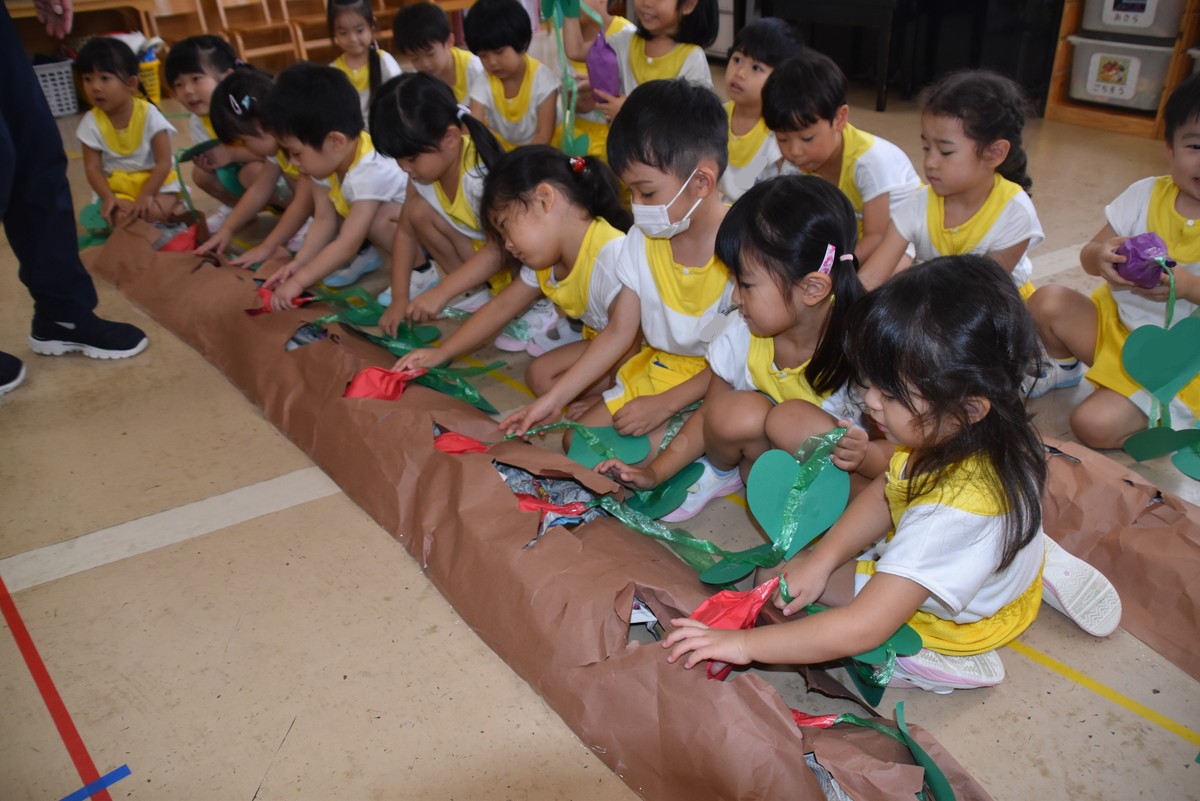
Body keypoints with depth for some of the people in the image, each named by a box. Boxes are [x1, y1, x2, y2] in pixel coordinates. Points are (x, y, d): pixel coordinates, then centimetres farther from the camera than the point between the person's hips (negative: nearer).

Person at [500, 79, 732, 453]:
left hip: (715, 383, -7)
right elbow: (619, 332, 0)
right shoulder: (643, 238, -3)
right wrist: (555, 399, -5)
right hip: (655, 368, 7)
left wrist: (663, 405, -17)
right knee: (577, 443, 2)